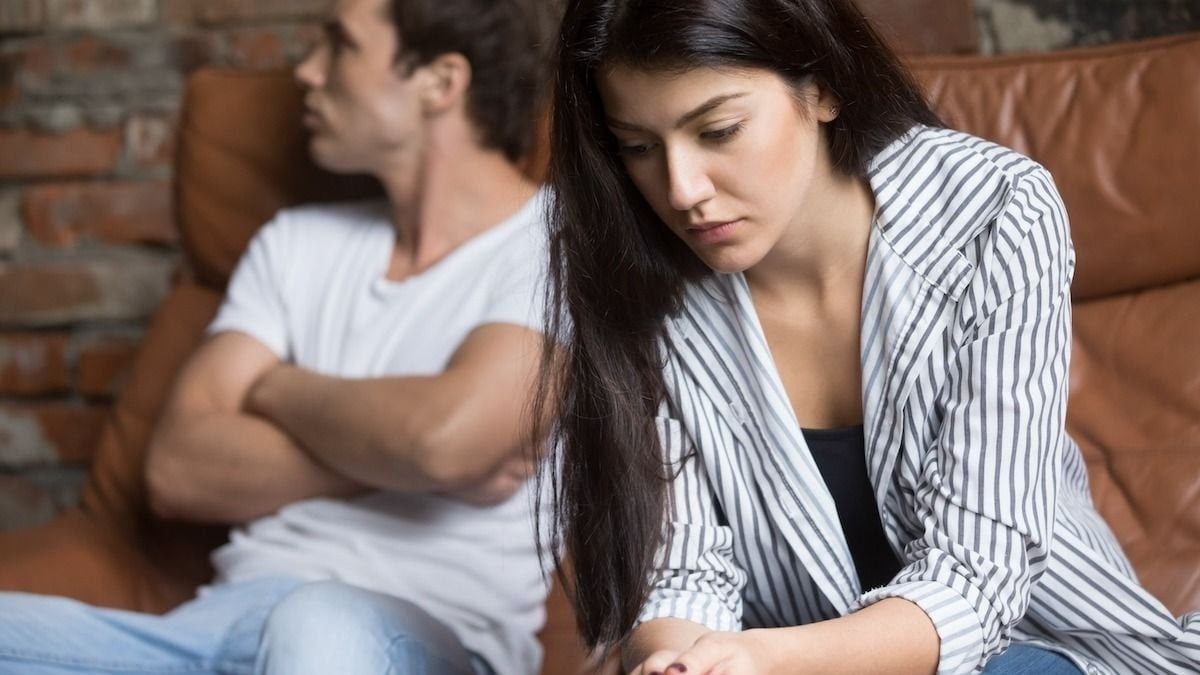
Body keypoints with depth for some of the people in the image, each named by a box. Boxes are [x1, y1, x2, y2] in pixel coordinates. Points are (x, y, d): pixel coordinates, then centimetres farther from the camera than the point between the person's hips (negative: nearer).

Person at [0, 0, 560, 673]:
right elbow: (179, 471, 8)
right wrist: (393, 455, -6)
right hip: (229, 616, 6)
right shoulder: (297, 244, 20)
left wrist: (279, 389, 3)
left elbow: (446, 436, -17)